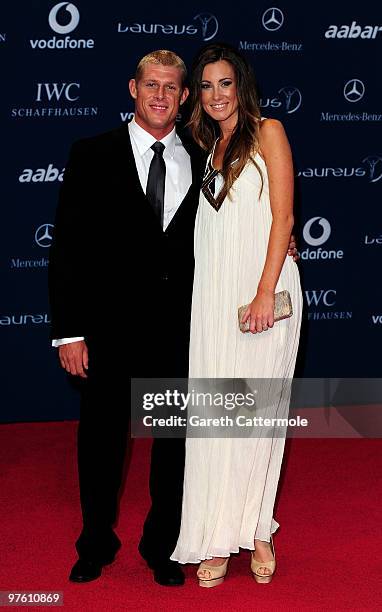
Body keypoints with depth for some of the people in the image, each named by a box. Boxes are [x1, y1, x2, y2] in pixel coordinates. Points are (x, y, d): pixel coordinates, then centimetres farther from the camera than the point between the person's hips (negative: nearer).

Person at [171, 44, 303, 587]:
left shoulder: (268, 132, 2)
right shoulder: (208, 146, 19)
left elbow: (283, 217, -7)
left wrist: (265, 293, -15)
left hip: (262, 286, -5)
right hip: (214, 292, 5)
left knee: (258, 408, -3)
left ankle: (255, 531, 9)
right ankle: (217, 539, 6)